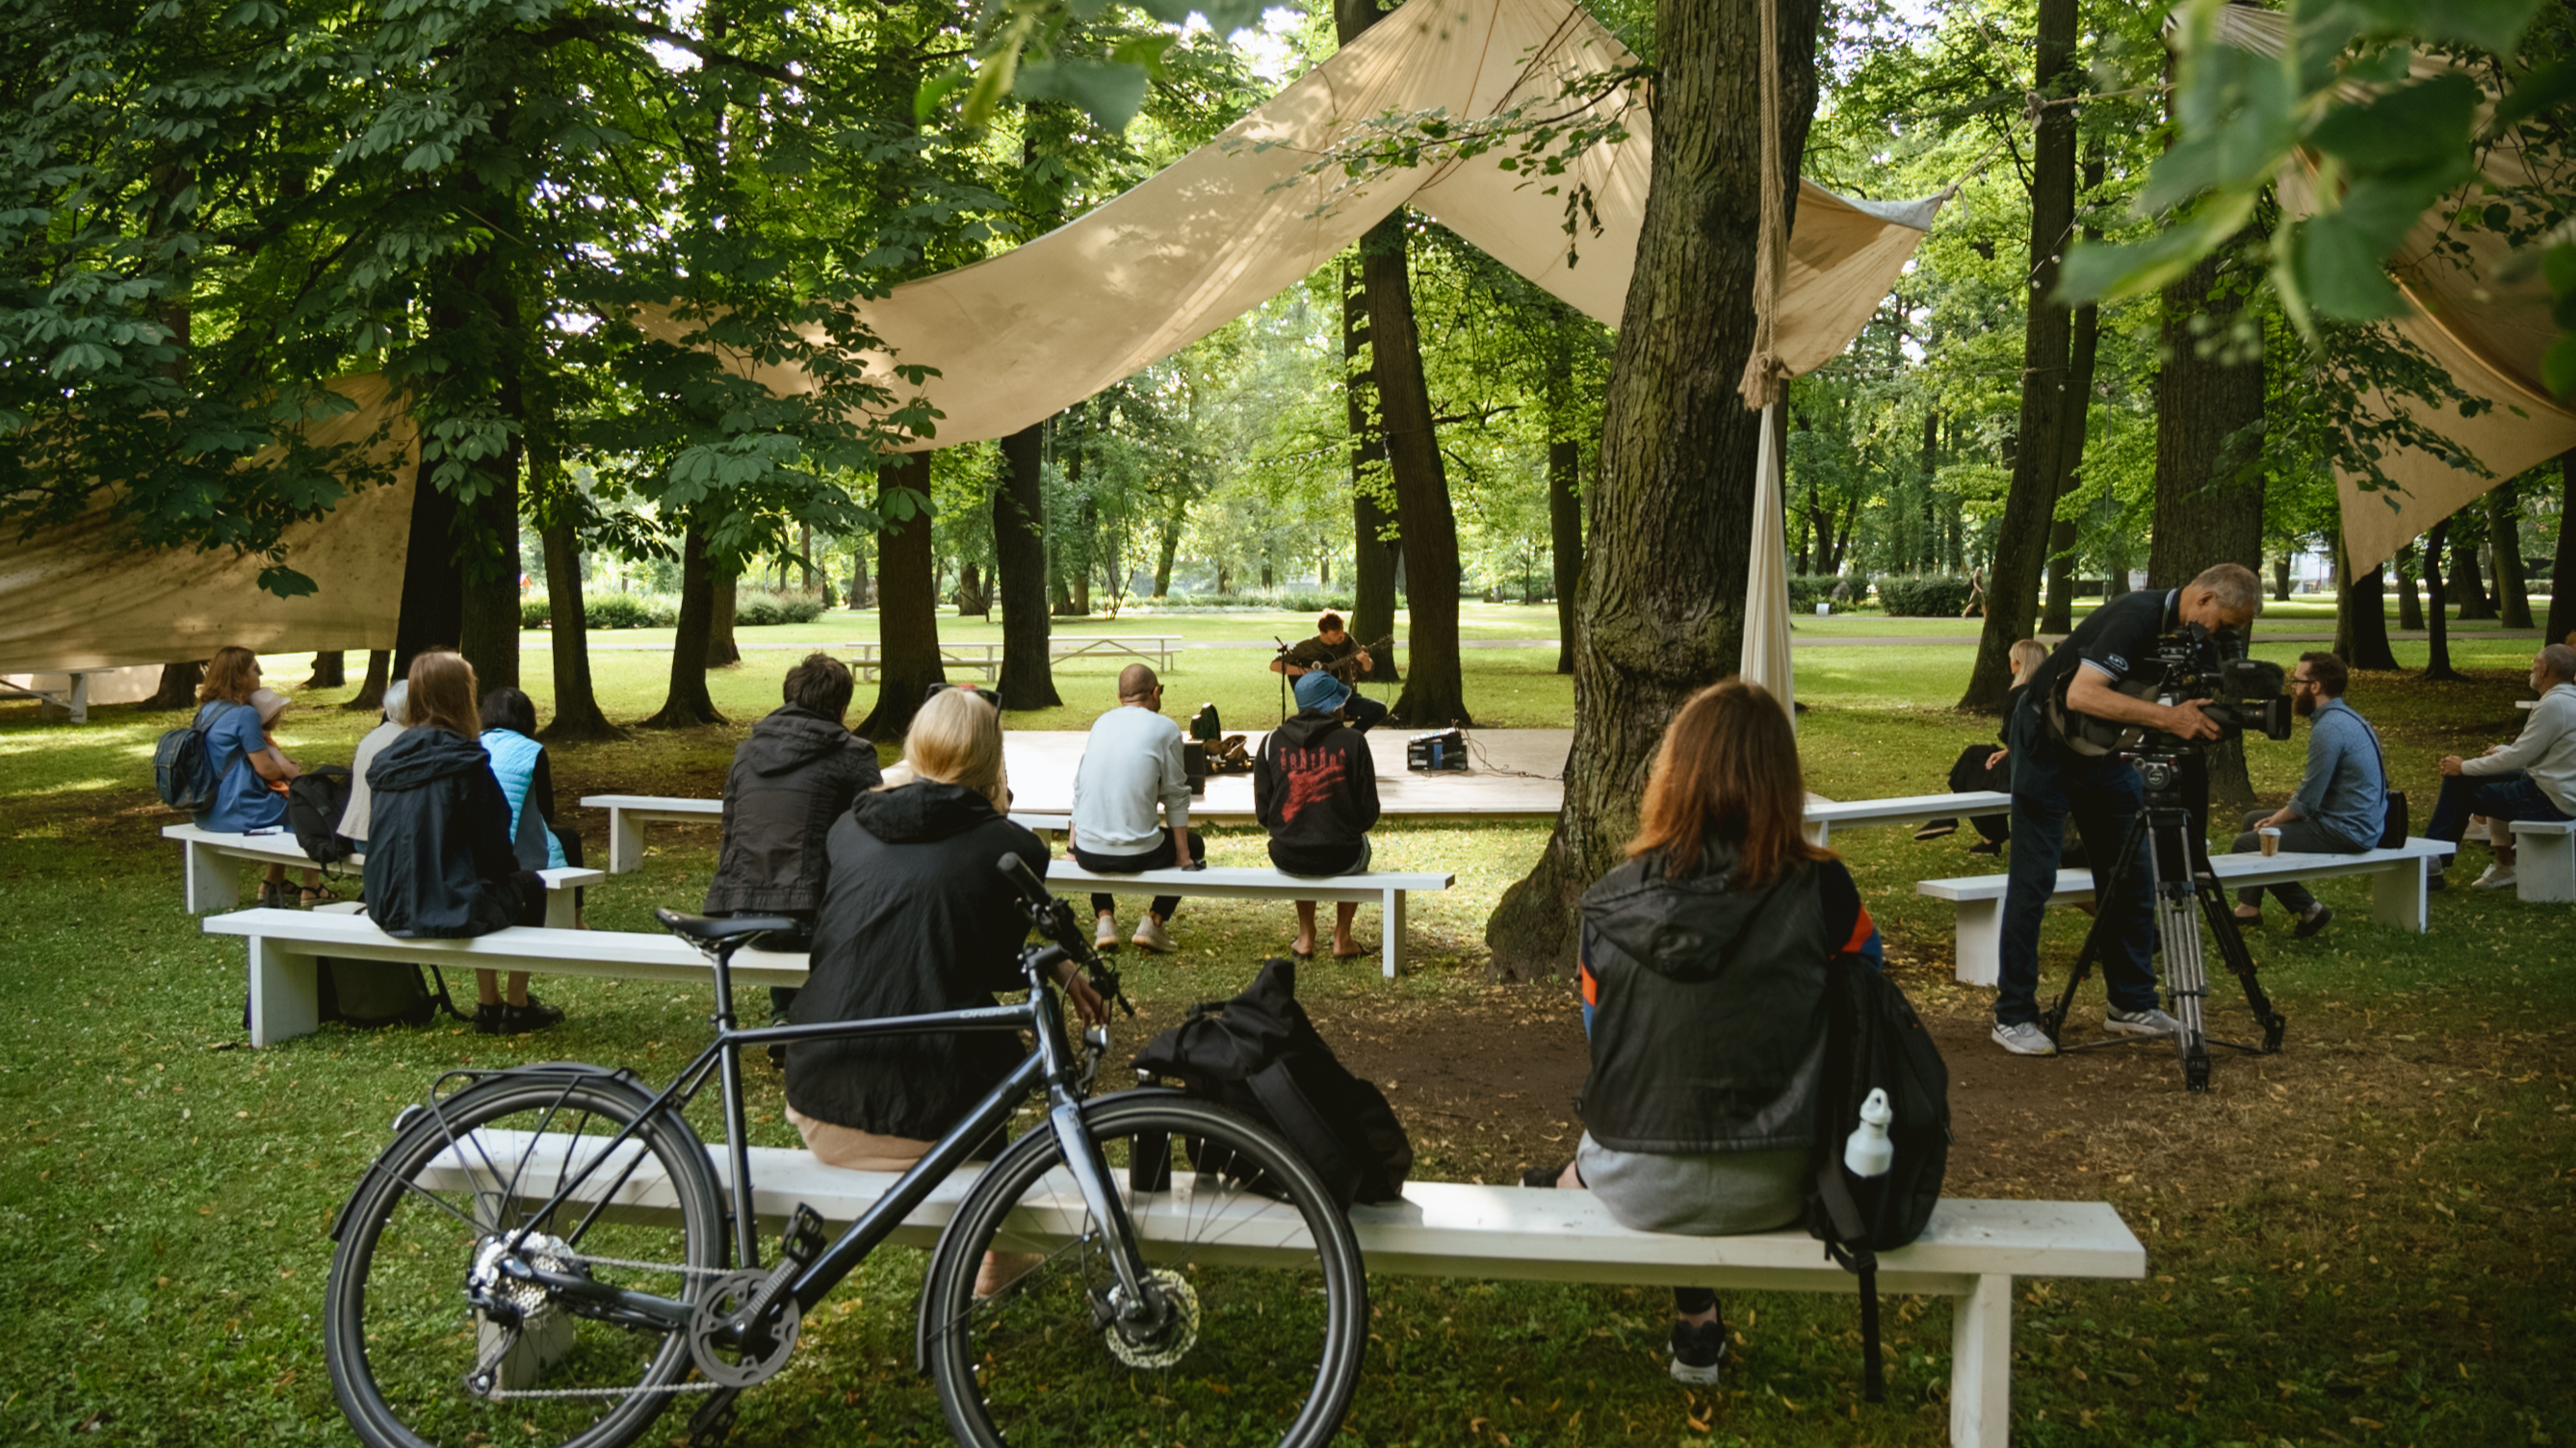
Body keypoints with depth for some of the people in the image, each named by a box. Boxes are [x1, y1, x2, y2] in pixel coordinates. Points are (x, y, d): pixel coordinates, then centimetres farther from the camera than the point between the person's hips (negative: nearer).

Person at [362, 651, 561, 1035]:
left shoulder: (387, 760, 5)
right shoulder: (463, 762, -15)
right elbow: (493, 846, -12)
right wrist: (517, 871, 11)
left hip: (388, 910, 7)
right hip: (445, 910, -7)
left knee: (481, 881, 34)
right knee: (529, 884, 20)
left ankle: (488, 1005, 37)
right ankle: (517, 1007, 23)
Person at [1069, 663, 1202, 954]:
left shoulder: (1102, 722, 13)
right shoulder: (1164, 728, -1)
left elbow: (1079, 786, 17)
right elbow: (1174, 796, 0)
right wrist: (1184, 856, 7)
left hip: (1088, 854, 4)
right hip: (1136, 853, -4)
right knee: (1195, 845, 25)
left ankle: (1104, 918, 20)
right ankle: (1154, 921, 10)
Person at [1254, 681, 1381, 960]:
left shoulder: (1272, 742, -2)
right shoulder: (1352, 741, -8)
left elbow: (1263, 812, 1)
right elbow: (1369, 813, -5)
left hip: (1287, 858, 2)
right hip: (1340, 858, -2)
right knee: (1361, 845, 35)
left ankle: (1306, 936, 39)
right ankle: (1341, 938, 34)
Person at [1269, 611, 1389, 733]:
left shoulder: (1347, 640, 0)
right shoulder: (1306, 647, -9)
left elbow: (1366, 668, 5)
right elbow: (1274, 665, -11)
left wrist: (1365, 661, -21)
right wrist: (1305, 671, -23)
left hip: (1346, 694, 4)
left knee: (1379, 710, -18)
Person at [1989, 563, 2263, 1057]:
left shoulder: (2190, 636, -1)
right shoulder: (2137, 617, -27)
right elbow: (2082, 695, -38)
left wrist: (2197, 719, -15)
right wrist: (2165, 717, -43)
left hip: (2107, 754, 8)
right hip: (2049, 747, -8)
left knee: (2129, 880, 6)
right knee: (2033, 882, -6)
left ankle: (2131, 1004, 17)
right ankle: (2013, 1016, -1)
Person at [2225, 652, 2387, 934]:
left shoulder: (2328, 728, -22)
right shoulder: (2344, 716, 10)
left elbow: (2307, 802, -20)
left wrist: (2275, 821, -3)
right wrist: (2281, 814, 9)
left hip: (2347, 832, -11)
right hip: (2357, 821, 11)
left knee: (2247, 844, -8)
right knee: (2252, 819, 19)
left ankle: (2308, 910, 2)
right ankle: (2248, 907, 18)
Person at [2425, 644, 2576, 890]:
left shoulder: (2554, 704, -21)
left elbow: (2517, 758, -19)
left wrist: (2464, 767, -9)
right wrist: (2503, 750, 12)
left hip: (2549, 800, -9)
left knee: (2460, 786, -1)